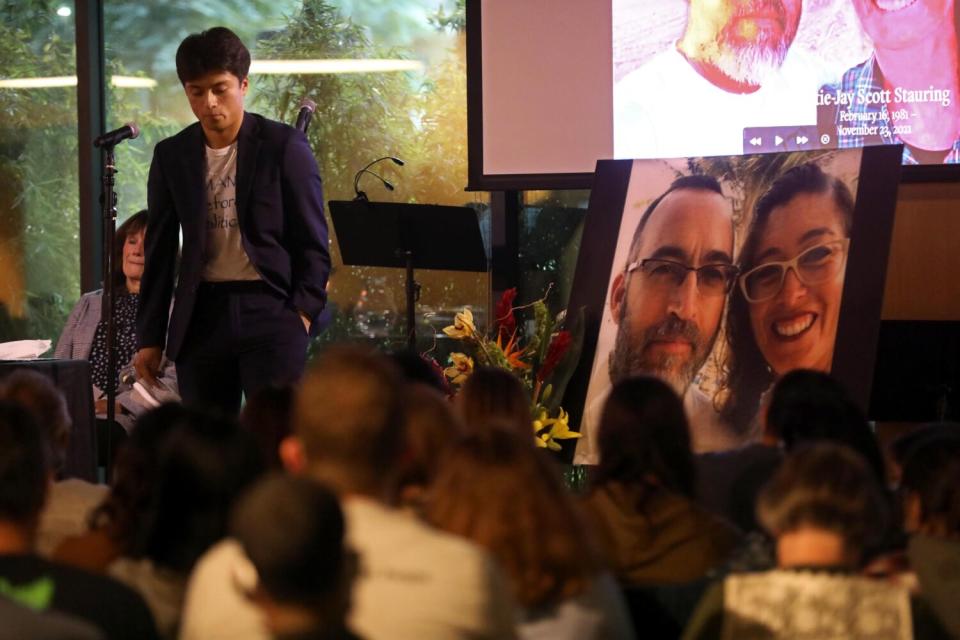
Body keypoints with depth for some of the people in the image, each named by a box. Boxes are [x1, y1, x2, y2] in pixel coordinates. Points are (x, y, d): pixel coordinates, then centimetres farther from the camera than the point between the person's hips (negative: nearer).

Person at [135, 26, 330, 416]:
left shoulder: (284, 146, -2)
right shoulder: (172, 156, 8)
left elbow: (313, 241, 0)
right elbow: (160, 251, 12)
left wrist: (303, 311, -9)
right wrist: (150, 337, 9)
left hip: (270, 310, -3)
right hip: (202, 315, 4)